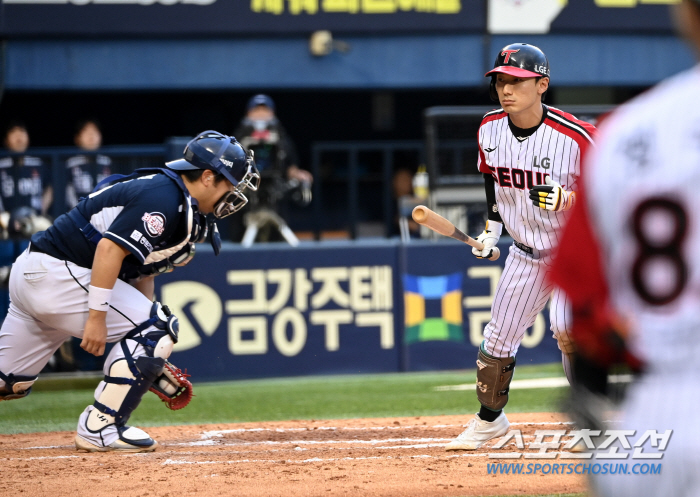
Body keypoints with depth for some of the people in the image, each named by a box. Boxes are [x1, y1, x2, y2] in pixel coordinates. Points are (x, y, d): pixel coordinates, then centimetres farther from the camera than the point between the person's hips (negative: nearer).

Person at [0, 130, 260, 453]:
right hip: (58, 271, -10)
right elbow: (109, 248, -25)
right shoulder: (163, 199, -15)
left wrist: (153, 363, 18)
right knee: (157, 327, -9)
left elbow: (141, 273, 20)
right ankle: (98, 428, -8)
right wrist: (97, 316, -25)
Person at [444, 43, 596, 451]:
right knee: (499, 337, 11)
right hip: (525, 254, 6)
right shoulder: (490, 129, -6)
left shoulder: (575, 136, -24)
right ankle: (490, 418, 33)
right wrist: (491, 228, 9)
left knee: (566, 326, -26)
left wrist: (568, 199, -35)